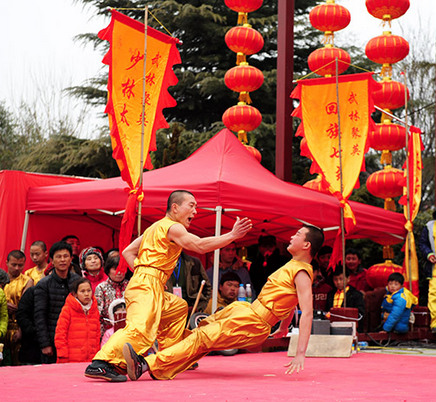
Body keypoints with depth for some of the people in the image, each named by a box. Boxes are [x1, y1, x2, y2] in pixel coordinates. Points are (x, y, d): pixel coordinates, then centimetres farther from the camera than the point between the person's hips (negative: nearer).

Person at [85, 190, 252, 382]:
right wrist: (232, 235, -17)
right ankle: (100, 364, -39)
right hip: (147, 286, -11)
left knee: (178, 308, 27)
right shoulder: (173, 227, -3)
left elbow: (128, 251, 25)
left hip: (141, 283, 11)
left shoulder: (156, 227, 26)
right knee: (140, 329, -27)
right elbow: (200, 245, -17)